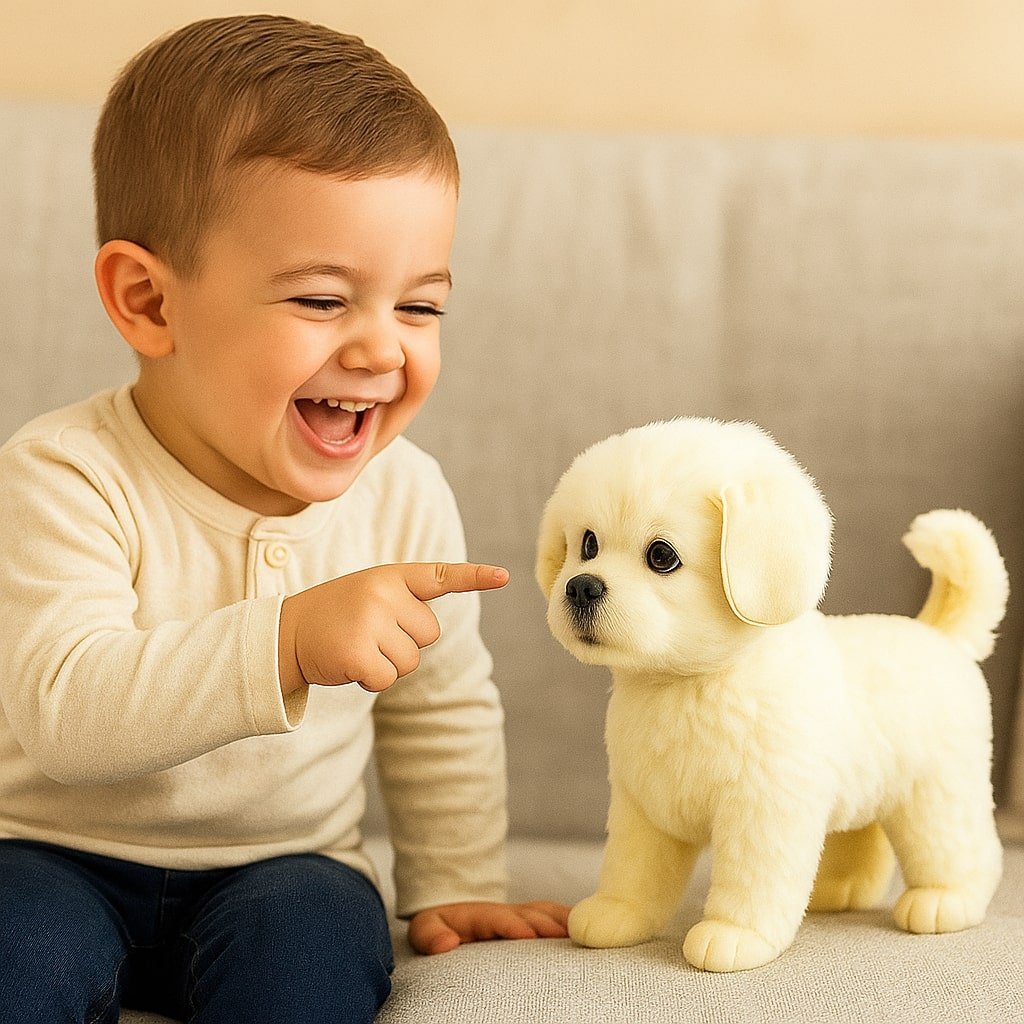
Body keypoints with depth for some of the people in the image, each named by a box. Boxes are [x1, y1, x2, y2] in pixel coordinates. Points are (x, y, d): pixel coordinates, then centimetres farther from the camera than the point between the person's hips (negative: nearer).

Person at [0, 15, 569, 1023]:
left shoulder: (405, 495, -6)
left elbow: (442, 714, 10)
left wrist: (452, 888, 8)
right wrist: (288, 642, -44)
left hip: (282, 870, 2)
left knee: (311, 941, -28)